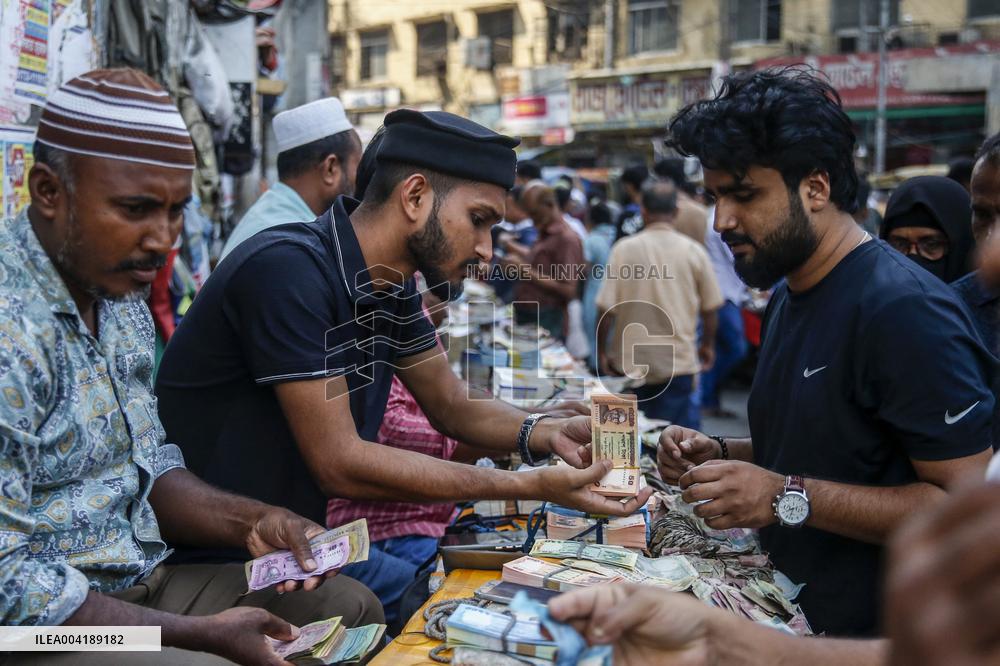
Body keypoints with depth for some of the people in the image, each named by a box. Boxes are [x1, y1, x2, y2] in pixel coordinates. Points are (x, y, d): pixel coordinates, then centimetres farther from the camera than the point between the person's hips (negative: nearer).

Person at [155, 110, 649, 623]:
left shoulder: (393, 286, 2)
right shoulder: (288, 269, -25)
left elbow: (453, 405, 9)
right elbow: (340, 463, -26)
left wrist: (544, 433, -11)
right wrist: (531, 486, -25)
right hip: (219, 561, -8)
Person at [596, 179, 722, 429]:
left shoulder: (624, 249, -7)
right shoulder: (694, 251, -4)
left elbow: (606, 308, -9)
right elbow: (710, 308, 3)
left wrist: (602, 350, 6)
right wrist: (708, 345, 21)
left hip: (630, 364, 0)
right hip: (680, 364, 0)